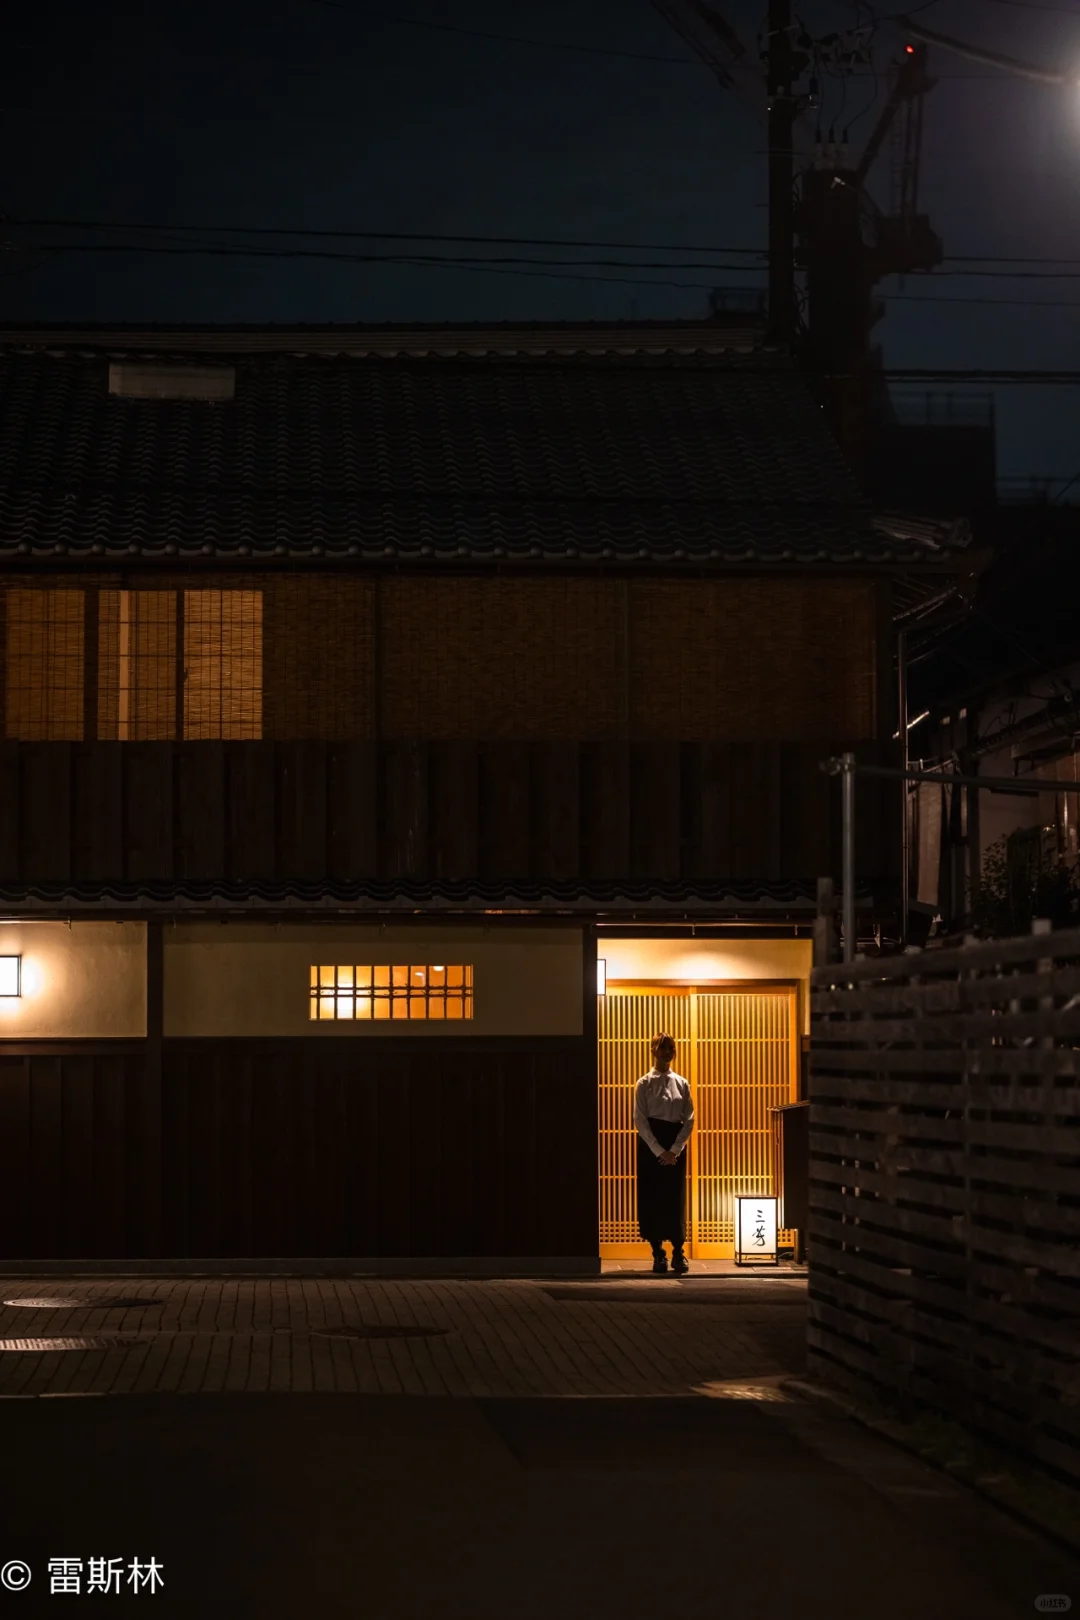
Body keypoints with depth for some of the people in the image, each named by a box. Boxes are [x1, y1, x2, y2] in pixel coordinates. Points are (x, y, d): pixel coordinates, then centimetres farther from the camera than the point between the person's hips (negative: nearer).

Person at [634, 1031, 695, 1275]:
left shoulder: (682, 1083, 6)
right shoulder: (644, 1084, -1)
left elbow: (689, 1120, 3)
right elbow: (640, 1120, -5)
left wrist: (674, 1150, -8)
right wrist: (659, 1151, -12)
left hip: (675, 1144, 1)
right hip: (650, 1144, -1)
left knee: (676, 1198, -2)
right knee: (651, 1198, -1)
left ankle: (678, 1252, 1)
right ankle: (658, 1253, 6)